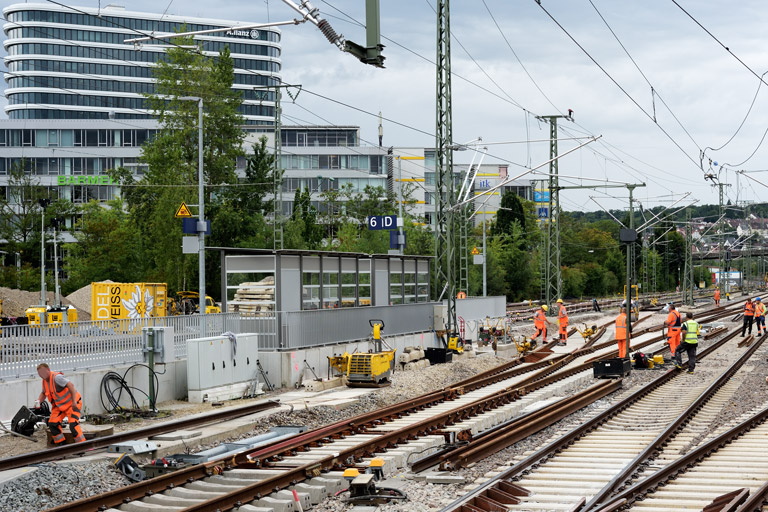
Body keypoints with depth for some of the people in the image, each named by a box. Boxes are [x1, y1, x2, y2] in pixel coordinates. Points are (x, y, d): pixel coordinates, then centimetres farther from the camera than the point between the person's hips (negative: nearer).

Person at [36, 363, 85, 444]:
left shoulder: (56, 377, -25)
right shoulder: (44, 381, 3)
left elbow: (71, 385, -35)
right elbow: (43, 393, 21)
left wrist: (74, 401, -41)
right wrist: (38, 401, -2)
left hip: (72, 404, -9)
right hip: (59, 405, 9)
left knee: (73, 424, -22)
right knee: (52, 423, -1)